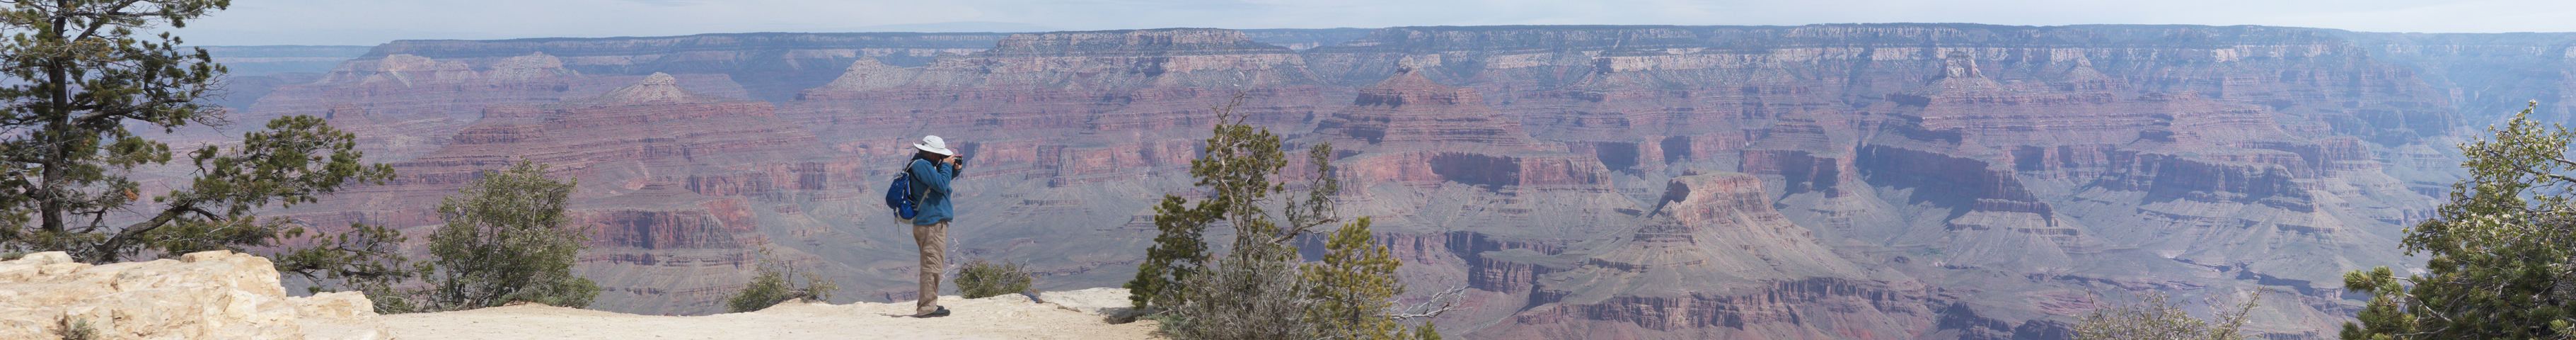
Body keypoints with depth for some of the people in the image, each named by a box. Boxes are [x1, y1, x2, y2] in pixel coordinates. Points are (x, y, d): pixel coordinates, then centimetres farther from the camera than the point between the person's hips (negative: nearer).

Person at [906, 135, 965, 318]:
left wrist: (955, 169, 11)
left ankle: (928, 304, 26)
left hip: (932, 222, 11)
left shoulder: (924, 164, 17)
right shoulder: (921, 165, -15)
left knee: (931, 265, 18)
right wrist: (947, 165, -9)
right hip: (932, 222, -11)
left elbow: (940, 181, 28)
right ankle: (927, 307, -9)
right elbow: (941, 184, -22)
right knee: (933, 264, -10)